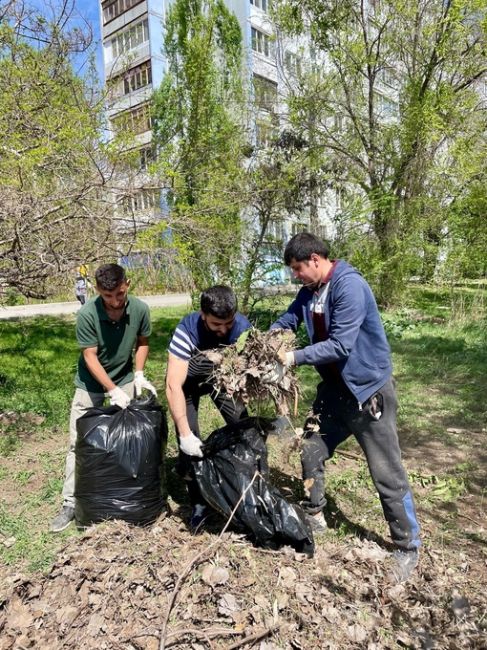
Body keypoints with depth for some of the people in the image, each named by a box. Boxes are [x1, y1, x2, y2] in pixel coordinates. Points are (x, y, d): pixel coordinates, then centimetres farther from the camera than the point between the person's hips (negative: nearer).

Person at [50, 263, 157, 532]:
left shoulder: (140, 309, -20)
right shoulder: (87, 314, -27)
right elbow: (90, 357, -21)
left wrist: (139, 374, -11)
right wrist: (112, 391, -24)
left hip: (125, 378, 2)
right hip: (91, 383, -2)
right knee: (78, 442, 2)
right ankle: (70, 502, 13)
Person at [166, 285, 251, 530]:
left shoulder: (243, 328, -30)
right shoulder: (187, 330, -38)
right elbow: (173, 386, -39)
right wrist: (185, 434, -43)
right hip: (187, 381, -2)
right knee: (190, 444, -10)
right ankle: (198, 503, 10)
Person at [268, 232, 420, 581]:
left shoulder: (349, 285, -24)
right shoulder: (309, 291, 2)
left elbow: (339, 345, -29)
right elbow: (286, 322, 7)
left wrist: (292, 358, -27)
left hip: (369, 389, -8)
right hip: (335, 387, 8)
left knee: (387, 472, 4)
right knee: (311, 451, 15)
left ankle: (408, 545, 24)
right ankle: (314, 515, 36)